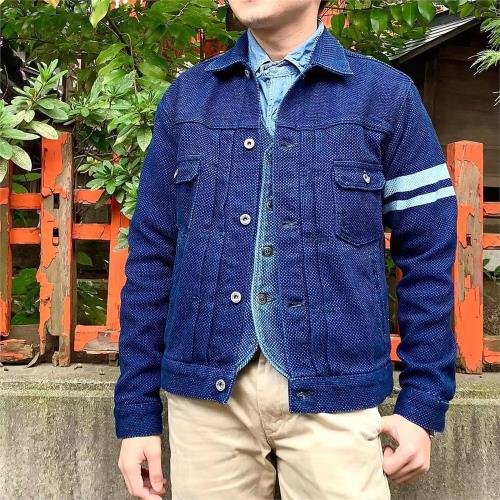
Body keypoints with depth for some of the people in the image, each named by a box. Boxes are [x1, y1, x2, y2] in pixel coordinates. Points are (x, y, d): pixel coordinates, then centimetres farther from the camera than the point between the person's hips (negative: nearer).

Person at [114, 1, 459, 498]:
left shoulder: (387, 94, 1)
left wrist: (423, 403, -3)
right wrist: (137, 411, 4)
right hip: (205, 390, 2)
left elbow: (427, 256, 1)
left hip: (334, 392, -1)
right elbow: (151, 257, 5)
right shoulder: (186, 97, 6)